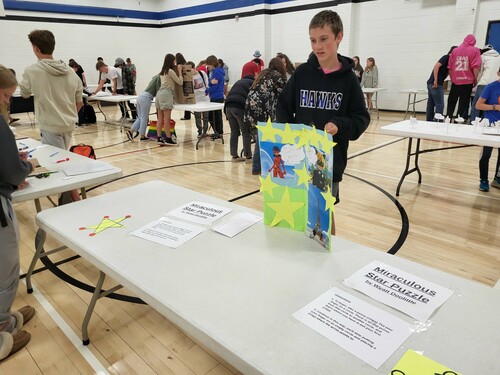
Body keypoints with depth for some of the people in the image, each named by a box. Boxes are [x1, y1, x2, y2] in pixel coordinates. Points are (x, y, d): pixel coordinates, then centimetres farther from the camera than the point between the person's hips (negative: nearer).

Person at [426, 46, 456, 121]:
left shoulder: (448, 59, 24)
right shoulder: (447, 57, -4)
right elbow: (436, 66, -19)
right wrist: (435, 80, -24)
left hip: (431, 83, 9)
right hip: (436, 84, -9)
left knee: (430, 105, 10)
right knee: (440, 105, -7)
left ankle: (429, 122, 14)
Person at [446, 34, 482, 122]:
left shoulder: (455, 50, 9)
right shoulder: (475, 50, 0)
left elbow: (449, 67, 7)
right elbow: (475, 67, -8)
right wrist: (475, 80, 1)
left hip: (455, 82, 2)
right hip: (467, 82, -2)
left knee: (451, 102, 12)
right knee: (464, 104, 3)